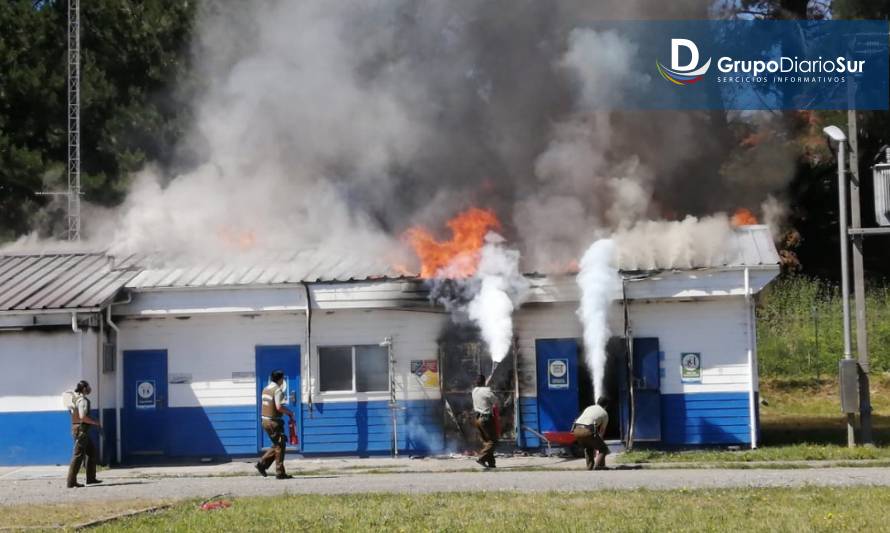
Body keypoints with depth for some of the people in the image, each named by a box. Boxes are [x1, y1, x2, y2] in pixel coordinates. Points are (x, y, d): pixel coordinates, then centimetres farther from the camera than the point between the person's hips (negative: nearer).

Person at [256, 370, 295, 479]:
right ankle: (280, 473, 2)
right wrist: (289, 412, -7)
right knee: (280, 446, 0)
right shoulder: (277, 390, -15)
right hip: (274, 421, -8)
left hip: (265, 420, 8)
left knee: (276, 445, 19)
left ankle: (262, 463, 10)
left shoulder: (266, 389, 12)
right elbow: (279, 407, -24)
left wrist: (285, 411, 19)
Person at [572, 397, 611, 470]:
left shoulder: (589, 408, 33)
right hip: (587, 431, -5)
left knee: (588, 447, 32)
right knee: (603, 449, 11)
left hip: (576, 429, 5)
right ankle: (597, 466, -6)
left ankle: (590, 467, 25)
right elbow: (601, 431, 24)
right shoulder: (605, 414, 19)